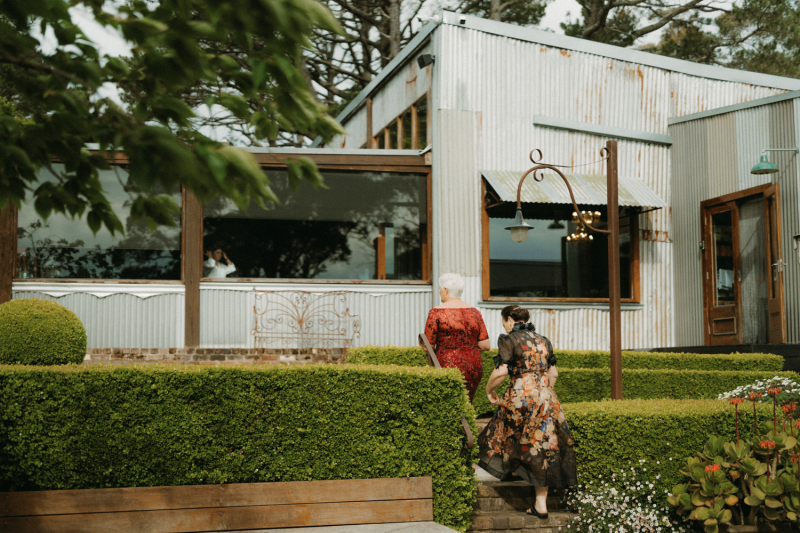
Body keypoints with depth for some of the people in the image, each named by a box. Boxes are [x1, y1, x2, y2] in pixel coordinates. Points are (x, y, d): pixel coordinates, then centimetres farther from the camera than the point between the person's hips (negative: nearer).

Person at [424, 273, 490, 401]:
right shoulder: (475, 312, 7)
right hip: (474, 368, 5)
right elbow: (485, 346, 5)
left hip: (448, 366, -5)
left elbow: (428, 346, -6)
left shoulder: (437, 312, -7)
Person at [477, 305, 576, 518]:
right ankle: (541, 503, 7)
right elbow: (553, 373, 16)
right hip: (546, 398, 6)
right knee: (543, 447, 7)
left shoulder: (509, 340, -6)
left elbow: (501, 372, -13)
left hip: (521, 397, -6)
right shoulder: (543, 341, 14)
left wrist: (489, 390, 3)